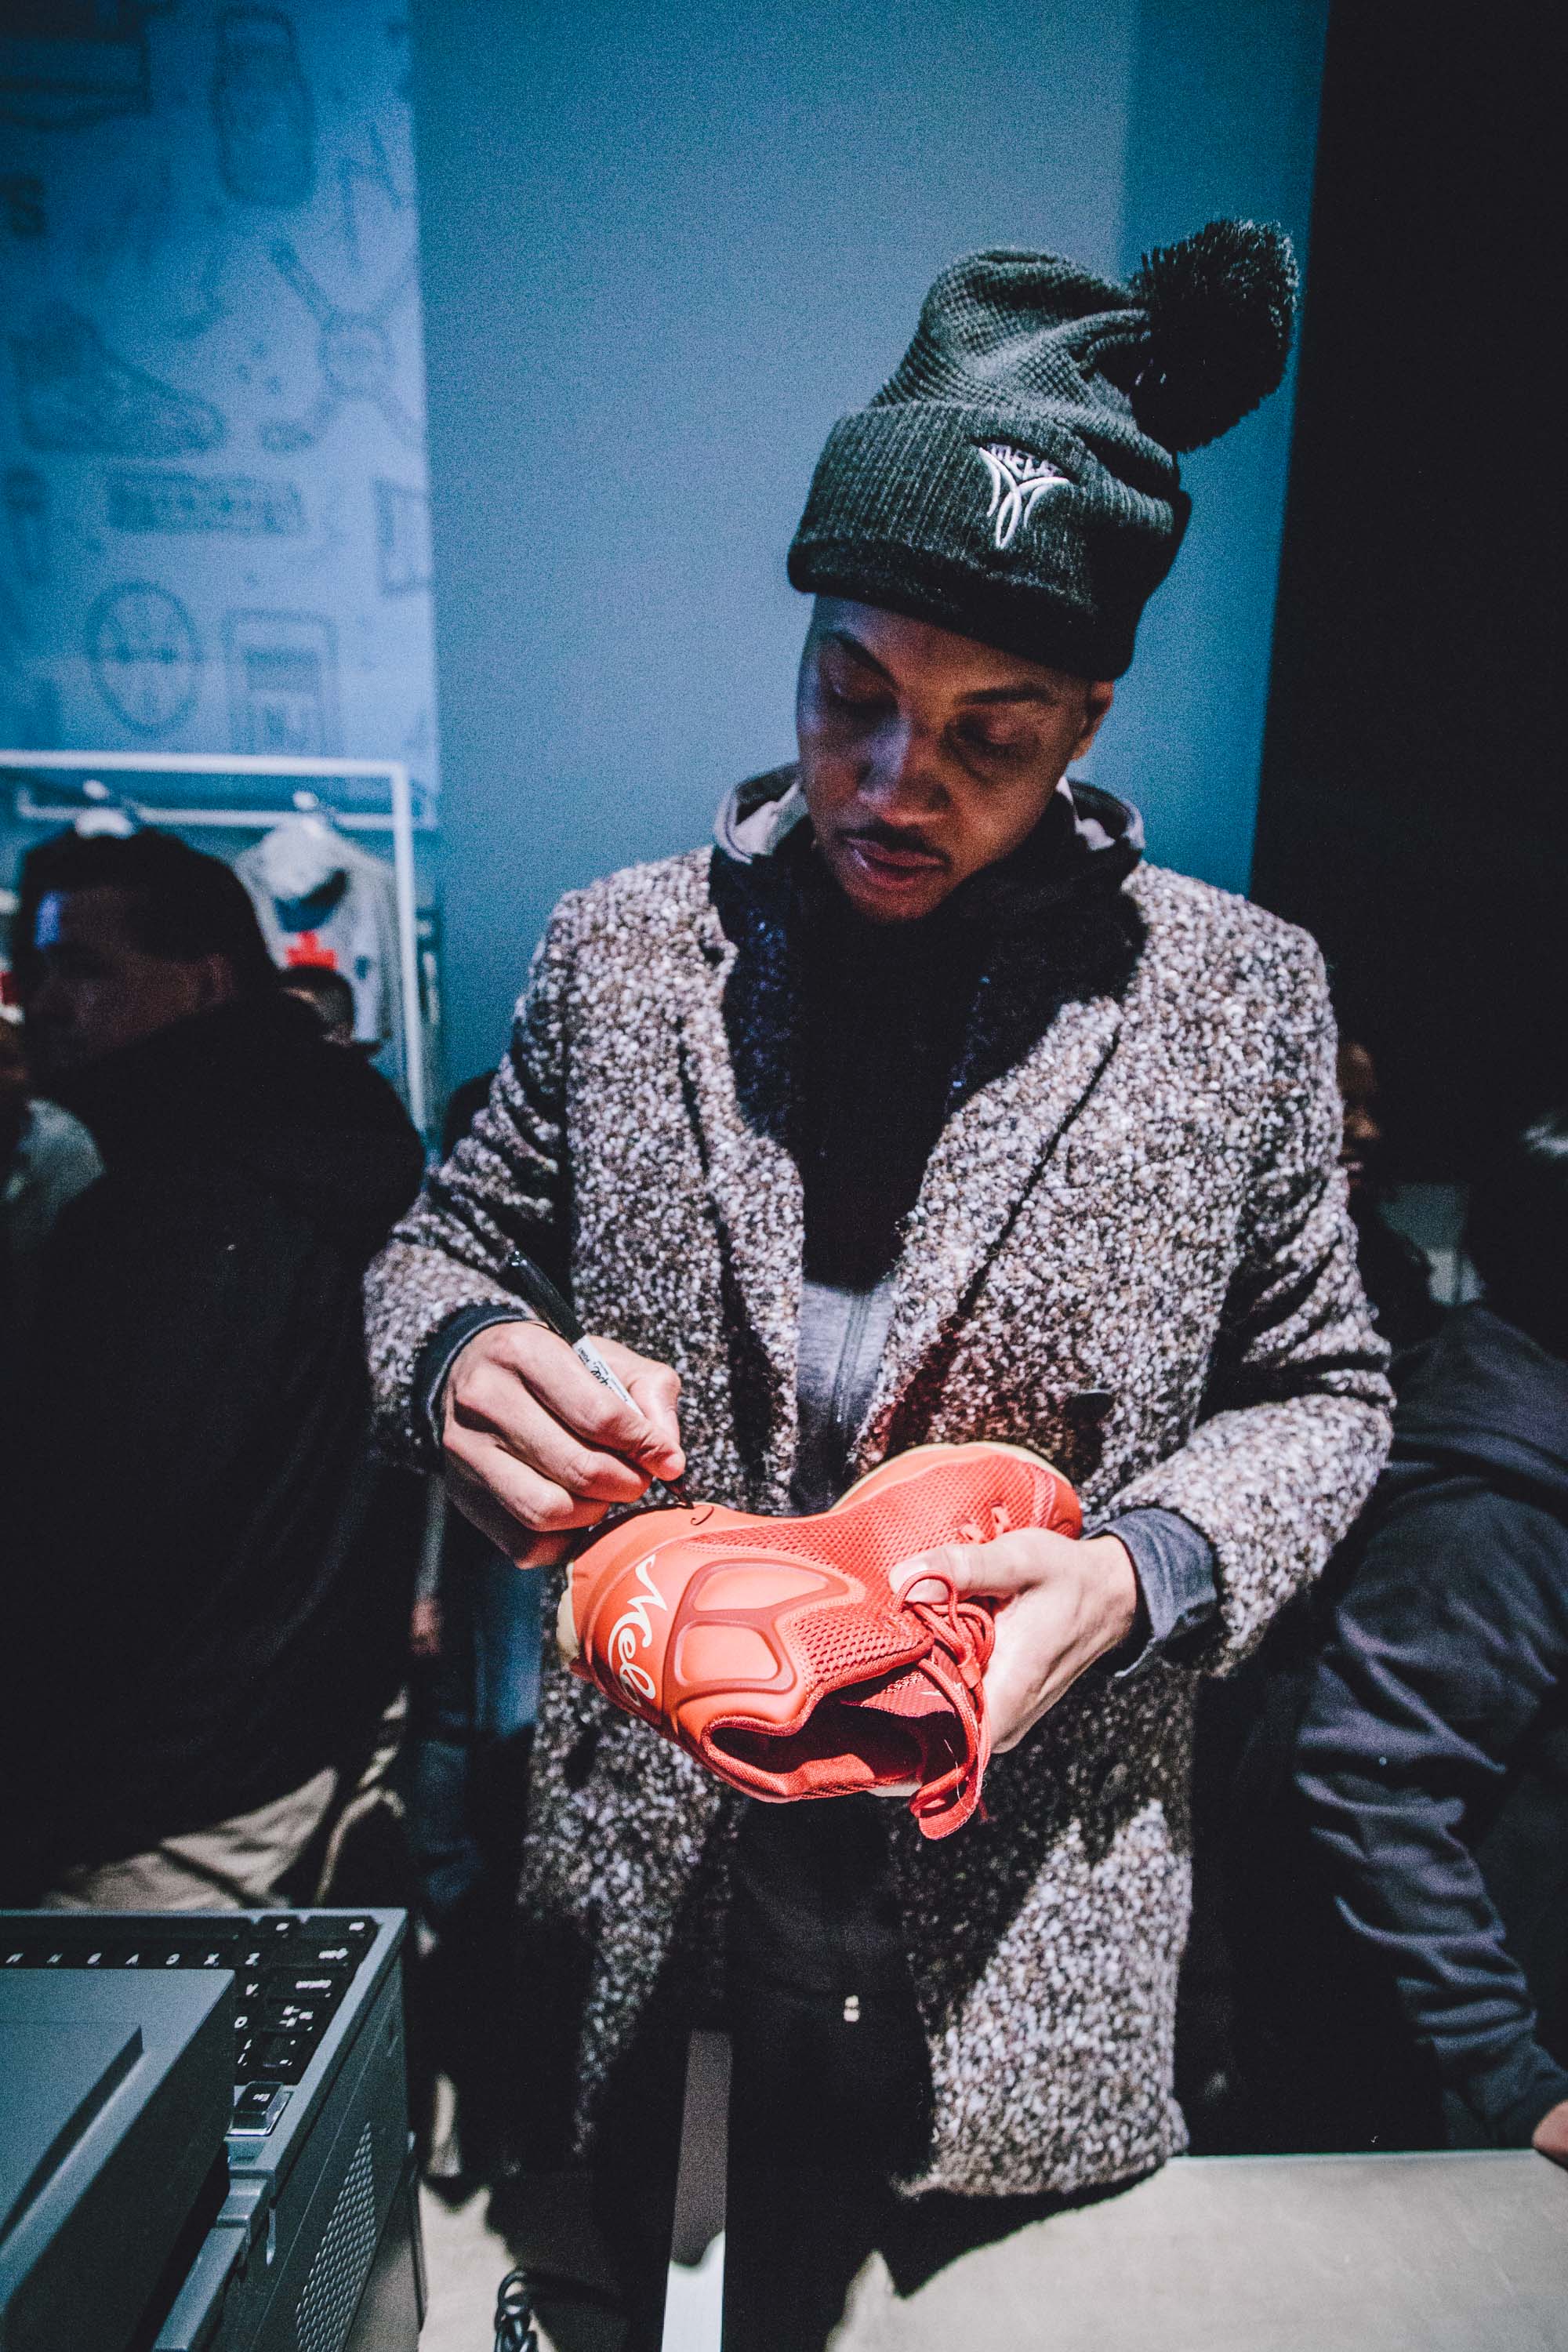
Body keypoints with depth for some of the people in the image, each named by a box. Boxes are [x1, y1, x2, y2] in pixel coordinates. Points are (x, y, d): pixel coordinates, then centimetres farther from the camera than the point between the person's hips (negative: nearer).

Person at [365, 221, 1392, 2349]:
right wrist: (463, 1360, -19)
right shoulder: (626, 950, -7)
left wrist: (1137, 1573, -20)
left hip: (1021, 1925, 0)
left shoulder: (1240, 994, -10)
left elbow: (1320, 1390, -1)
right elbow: (440, 1248, 4)